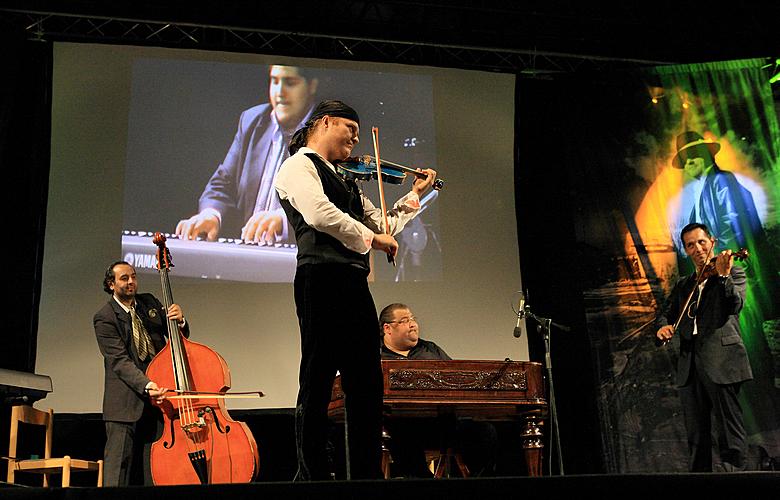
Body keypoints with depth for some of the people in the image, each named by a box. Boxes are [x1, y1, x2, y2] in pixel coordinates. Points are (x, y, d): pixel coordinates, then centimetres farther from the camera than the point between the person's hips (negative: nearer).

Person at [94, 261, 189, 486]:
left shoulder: (149, 302, 10)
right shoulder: (104, 318, -7)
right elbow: (120, 360, -17)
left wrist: (180, 321, -10)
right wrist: (146, 385, -33)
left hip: (158, 395, 5)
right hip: (126, 401, -5)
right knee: (119, 464, -4)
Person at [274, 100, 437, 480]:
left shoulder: (343, 179, 26)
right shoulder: (299, 165, 2)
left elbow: (383, 225, 27)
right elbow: (319, 214, -17)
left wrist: (415, 195, 23)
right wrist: (371, 237, -10)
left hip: (354, 284, 8)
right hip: (322, 278, -8)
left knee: (367, 384, 7)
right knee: (317, 381, -6)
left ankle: (367, 474, 13)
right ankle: (313, 475, 0)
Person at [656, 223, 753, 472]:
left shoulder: (733, 274, 6)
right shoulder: (683, 285, 21)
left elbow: (735, 305, -11)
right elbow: (666, 313, 19)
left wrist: (723, 275, -27)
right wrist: (662, 326, -5)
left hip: (721, 361, -5)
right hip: (690, 365, 6)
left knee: (729, 432, -8)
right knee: (696, 435, 10)